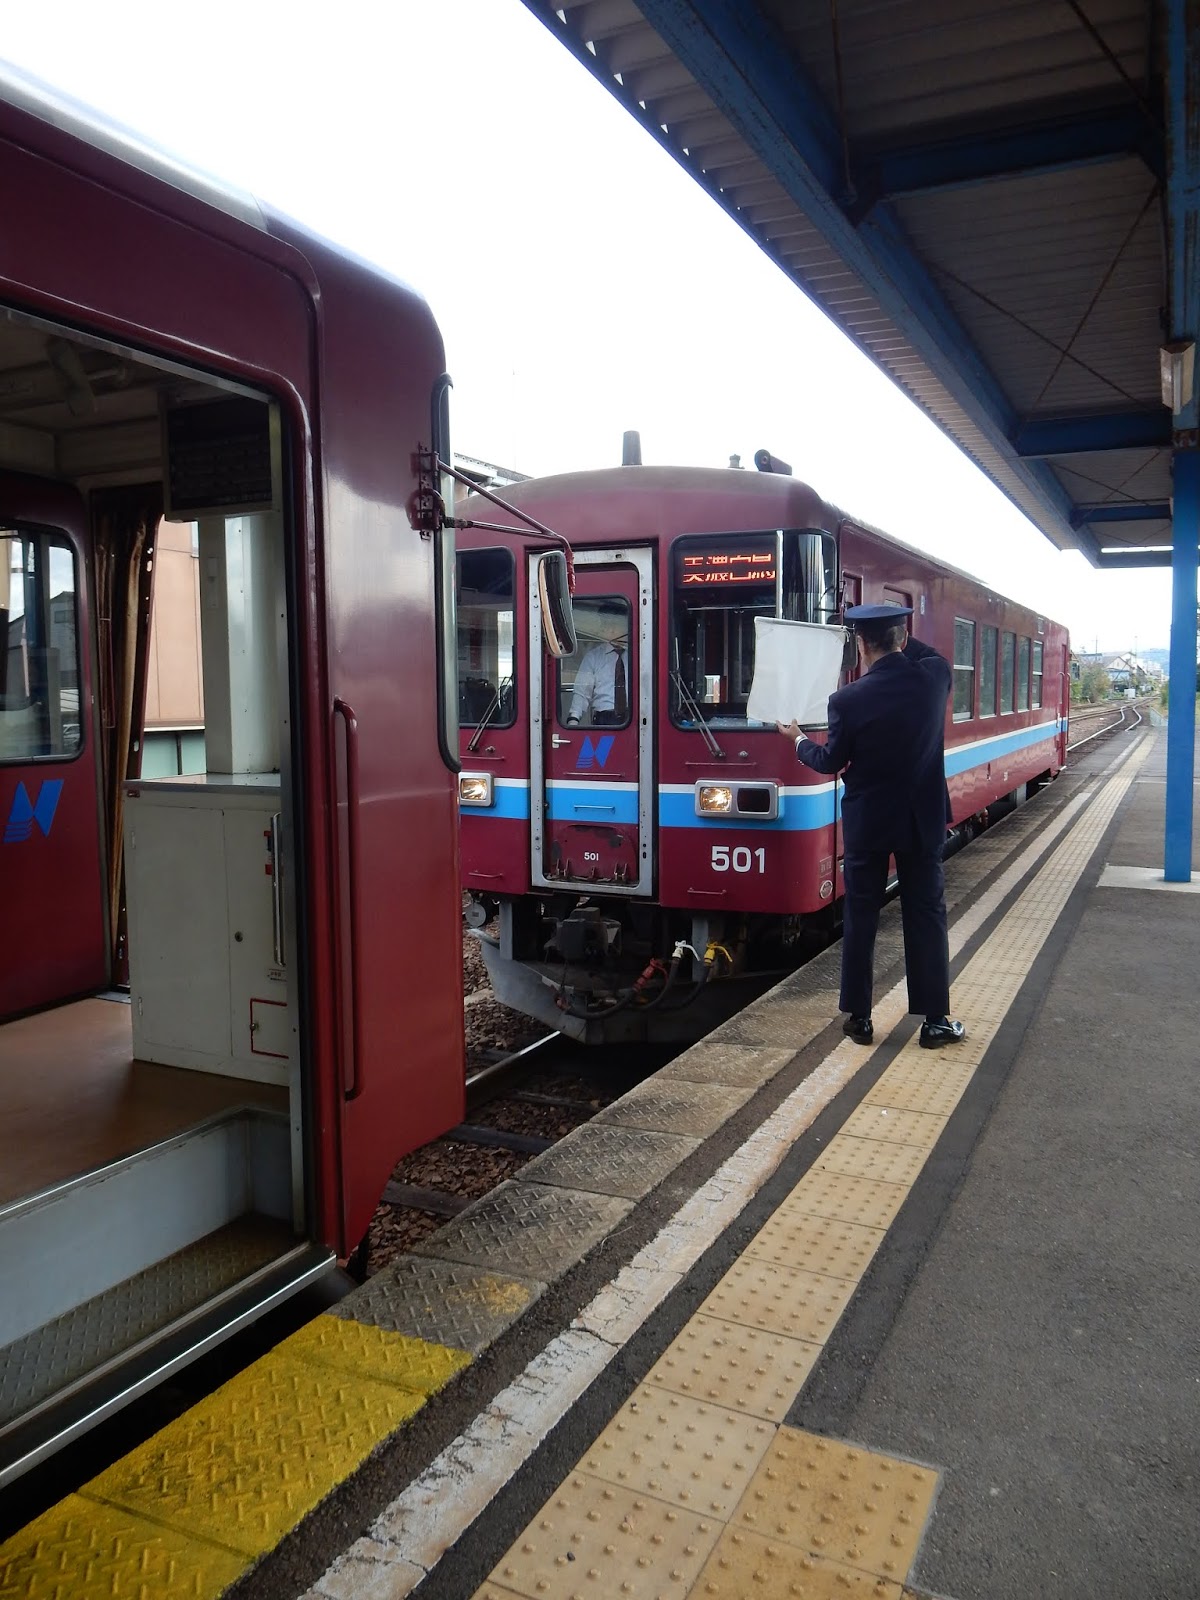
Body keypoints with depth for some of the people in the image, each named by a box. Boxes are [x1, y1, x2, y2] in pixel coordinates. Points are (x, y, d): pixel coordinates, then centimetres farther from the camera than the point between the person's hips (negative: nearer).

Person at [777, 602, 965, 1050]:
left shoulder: (848, 700, -17)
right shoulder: (936, 676, -8)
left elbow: (831, 762, -1)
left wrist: (798, 740, 16)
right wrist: (898, 638, 16)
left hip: (867, 822, -2)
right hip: (923, 819, 2)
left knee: (860, 917, 9)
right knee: (926, 914, 10)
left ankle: (858, 1017, 16)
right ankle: (935, 1020, 14)